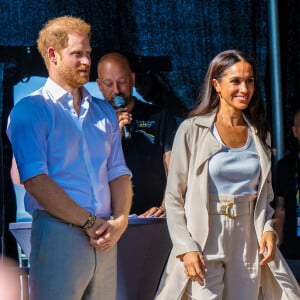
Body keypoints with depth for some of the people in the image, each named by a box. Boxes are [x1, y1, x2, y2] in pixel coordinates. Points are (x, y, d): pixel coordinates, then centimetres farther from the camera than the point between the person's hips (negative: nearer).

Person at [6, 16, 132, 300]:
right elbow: (35, 180, -12)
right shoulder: (30, 111, -2)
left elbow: (118, 173, 13)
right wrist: (89, 223, -11)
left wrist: (120, 220, -6)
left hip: (104, 239, 6)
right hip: (59, 233, -5)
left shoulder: (104, 112, 18)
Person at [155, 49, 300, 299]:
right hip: (204, 241, -4)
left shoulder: (259, 134, 11)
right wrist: (186, 248, -13)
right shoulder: (192, 131, -3)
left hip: (249, 241, 4)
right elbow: (174, 198, -3)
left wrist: (268, 229, 0)